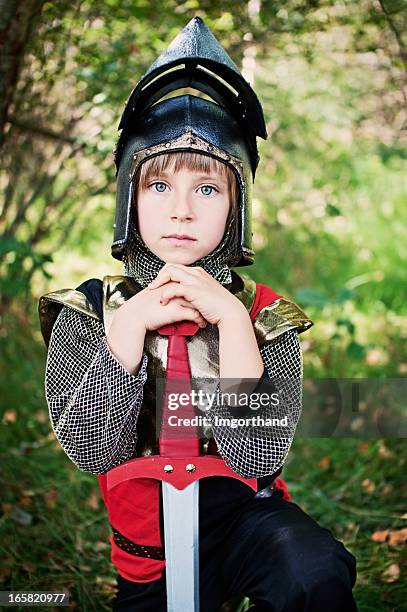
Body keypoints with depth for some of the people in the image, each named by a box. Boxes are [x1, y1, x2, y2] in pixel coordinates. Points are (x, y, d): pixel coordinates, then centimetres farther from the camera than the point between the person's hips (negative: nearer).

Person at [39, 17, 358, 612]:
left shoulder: (264, 315, -9)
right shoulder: (88, 313, -7)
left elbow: (256, 457, -20)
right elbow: (91, 449, -17)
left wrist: (230, 319, -27)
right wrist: (130, 324, -26)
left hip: (245, 514, -1)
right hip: (149, 559, 2)